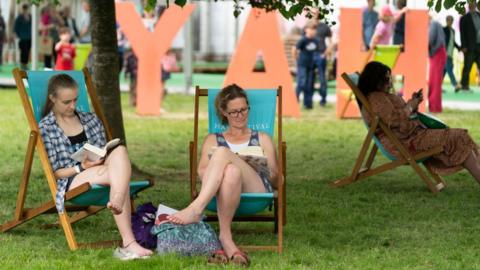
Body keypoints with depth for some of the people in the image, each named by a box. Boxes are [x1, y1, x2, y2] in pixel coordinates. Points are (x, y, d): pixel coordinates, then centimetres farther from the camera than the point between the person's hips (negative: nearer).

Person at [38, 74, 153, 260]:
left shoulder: (90, 120, 20)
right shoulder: (45, 128, 5)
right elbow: (54, 172, 0)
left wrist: (102, 159, -5)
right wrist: (82, 167, -18)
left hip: (100, 172, 4)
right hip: (71, 182, -4)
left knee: (120, 150, -31)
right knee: (117, 175, -35)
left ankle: (117, 201, -59)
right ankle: (129, 243, -53)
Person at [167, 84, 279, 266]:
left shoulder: (262, 139, 31)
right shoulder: (213, 140, 32)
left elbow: (275, 180, 21)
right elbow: (202, 173, 14)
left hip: (258, 193, 0)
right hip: (223, 193, 1)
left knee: (222, 152, -30)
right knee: (232, 171, -39)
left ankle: (195, 210, -47)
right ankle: (225, 238, -50)